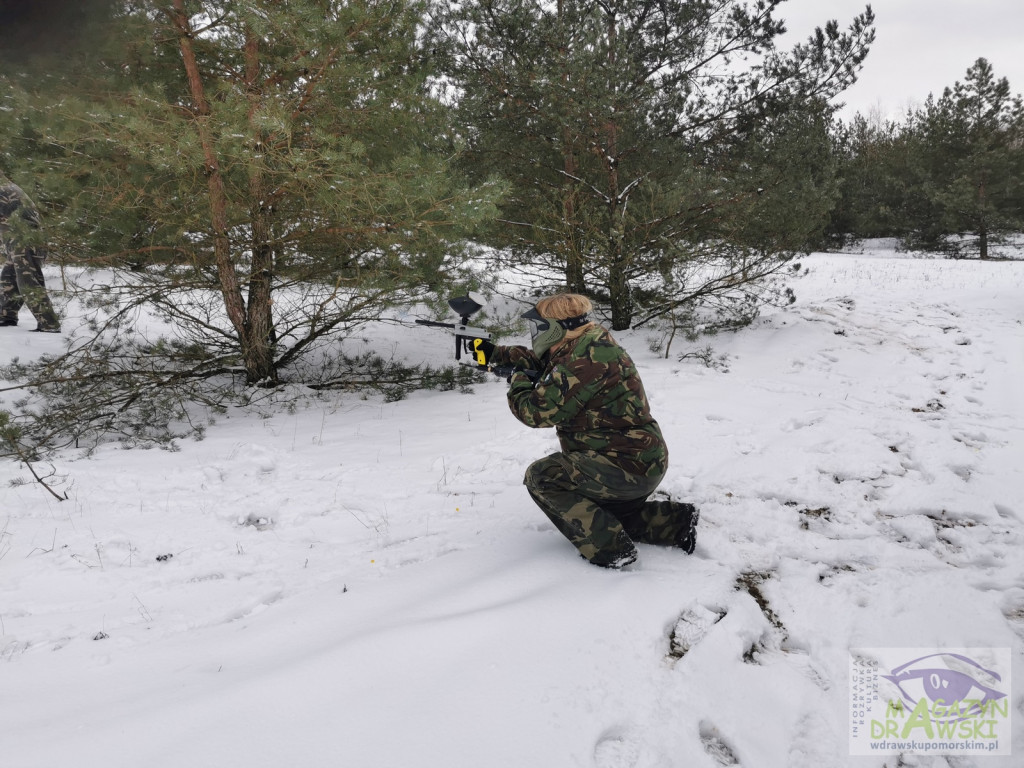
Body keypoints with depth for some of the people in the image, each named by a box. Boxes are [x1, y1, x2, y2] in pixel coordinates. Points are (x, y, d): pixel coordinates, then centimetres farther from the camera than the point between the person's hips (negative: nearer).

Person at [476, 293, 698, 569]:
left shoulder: (584, 360, -25)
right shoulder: (588, 345, 7)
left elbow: (538, 411, -22)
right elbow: (541, 361, 24)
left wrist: (519, 381, -3)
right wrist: (496, 353, 19)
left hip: (628, 467, -11)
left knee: (541, 476, -11)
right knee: (603, 517, 29)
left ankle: (610, 548, -11)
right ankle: (674, 519, 19)